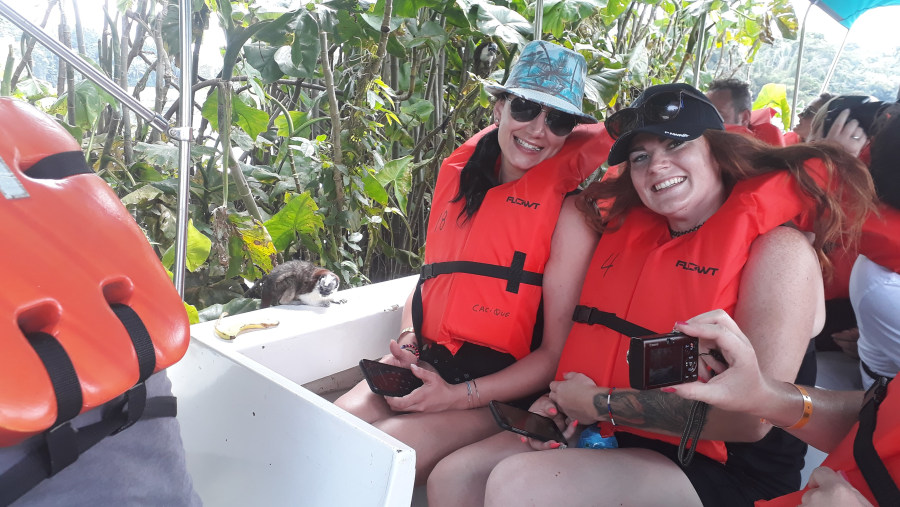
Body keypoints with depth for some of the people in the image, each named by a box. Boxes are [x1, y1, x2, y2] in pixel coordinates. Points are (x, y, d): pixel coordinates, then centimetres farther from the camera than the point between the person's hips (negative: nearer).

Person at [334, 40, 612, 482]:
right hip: (425, 363, 5)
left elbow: (556, 351, -11)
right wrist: (408, 341, 1)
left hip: (502, 387, -5)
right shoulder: (459, 176, 9)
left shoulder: (569, 207, -9)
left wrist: (458, 395, -17)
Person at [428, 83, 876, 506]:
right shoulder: (626, 229, 10)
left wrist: (599, 402, -15)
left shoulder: (780, 249, -11)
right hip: (603, 434, 6)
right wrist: (560, 401, -7)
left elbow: (751, 416, -20)